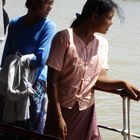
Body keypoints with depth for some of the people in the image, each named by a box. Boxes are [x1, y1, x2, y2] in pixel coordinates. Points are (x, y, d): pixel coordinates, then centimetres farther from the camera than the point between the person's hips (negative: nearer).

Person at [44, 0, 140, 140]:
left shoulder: (102, 43, 2)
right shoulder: (64, 37, -14)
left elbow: (99, 78, 0)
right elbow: (52, 81, -14)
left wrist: (122, 84, -17)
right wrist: (58, 116, -16)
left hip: (87, 111, 5)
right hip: (62, 108, -4)